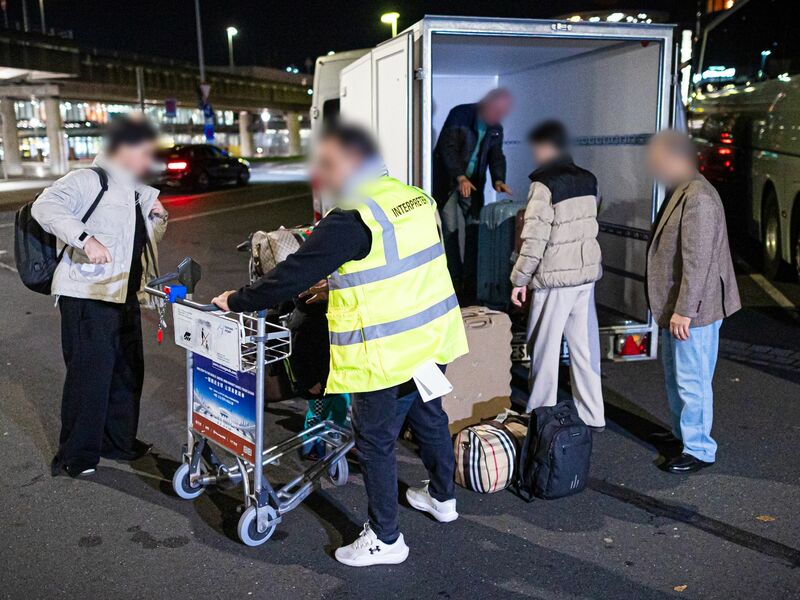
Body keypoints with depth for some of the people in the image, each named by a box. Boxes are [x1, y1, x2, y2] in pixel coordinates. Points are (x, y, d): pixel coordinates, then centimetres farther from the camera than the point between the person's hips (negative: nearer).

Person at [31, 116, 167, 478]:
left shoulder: (136, 192, 18)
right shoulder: (88, 180, -9)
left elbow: (147, 239, 29)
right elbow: (46, 206, -23)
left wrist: (157, 219, 8)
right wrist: (86, 238, -35)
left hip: (124, 297, 9)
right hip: (87, 297, -9)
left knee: (128, 371, 15)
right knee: (90, 374, -5)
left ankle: (119, 441, 30)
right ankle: (76, 455, 10)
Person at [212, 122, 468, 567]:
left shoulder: (351, 221, -21)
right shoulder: (415, 198, 5)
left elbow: (292, 276, -18)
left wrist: (237, 302, -5)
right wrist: (342, 282, 21)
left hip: (388, 353, -8)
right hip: (434, 336, 9)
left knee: (375, 441, 6)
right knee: (429, 417, 26)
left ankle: (385, 539, 19)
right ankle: (443, 497, 46)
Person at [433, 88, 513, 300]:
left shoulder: (496, 128, 5)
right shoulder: (460, 114, -13)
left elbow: (496, 155, 5)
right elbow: (448, 147, -20)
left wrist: (498, 180, -16)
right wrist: (460, 178, -30)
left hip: (472, 183, 6)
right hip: (448, 181, -5)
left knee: (474, 232, 2)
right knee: (451, 232, -6)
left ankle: (470, 286, 8)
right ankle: (456, 288, -1)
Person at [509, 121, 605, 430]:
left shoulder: (545, 184, -14)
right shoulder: (588, 180, 7)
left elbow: (535, 239, -17)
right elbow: (589, 227, 13)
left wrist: (519, 279, -10)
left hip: (555, 277, -7)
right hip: (587, 273, 7)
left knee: (545, 349, 4)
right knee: (584, 345, 13)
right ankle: (592, 416, 22)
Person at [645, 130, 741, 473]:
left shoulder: (698, 197, -20)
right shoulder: (681, 193, 13)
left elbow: (697, 261, -24)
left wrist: (684, 310, -24)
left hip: (693, 309, -11)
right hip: (676, 307, 11)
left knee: (692, 380, -2)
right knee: (675, 376, 22)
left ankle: (699, 450, 9)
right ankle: (682, 431, 37)